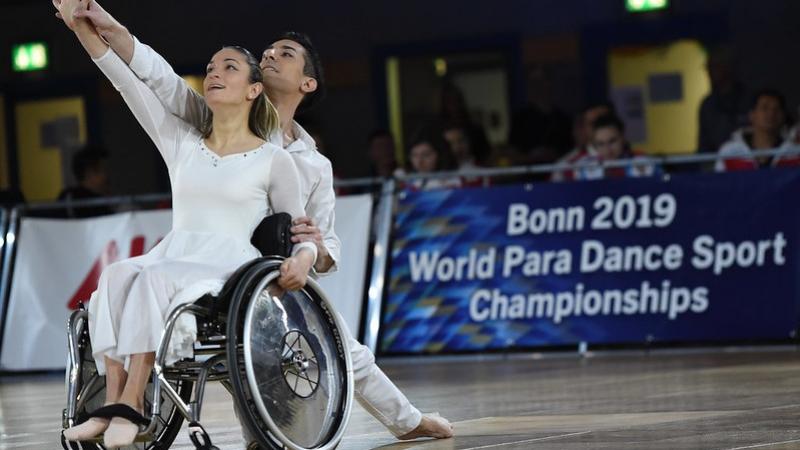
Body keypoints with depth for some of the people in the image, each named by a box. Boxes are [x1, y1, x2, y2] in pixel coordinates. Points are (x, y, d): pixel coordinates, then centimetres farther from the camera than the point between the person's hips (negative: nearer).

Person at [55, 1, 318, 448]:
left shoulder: (274, 160, 9)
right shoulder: (181, 141, 18)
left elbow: (301, 232, 9)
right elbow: (128, 80, 11)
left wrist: (304, 258, -15)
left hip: (230, 271, -3)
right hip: (171, 256, 3)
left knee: (153, 279, -36)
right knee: (119, 274, -32)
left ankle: (130, 403, -41)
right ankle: (113, 401, -42)